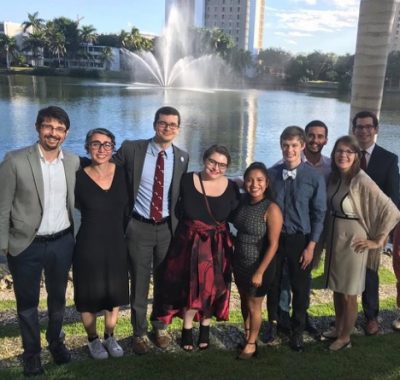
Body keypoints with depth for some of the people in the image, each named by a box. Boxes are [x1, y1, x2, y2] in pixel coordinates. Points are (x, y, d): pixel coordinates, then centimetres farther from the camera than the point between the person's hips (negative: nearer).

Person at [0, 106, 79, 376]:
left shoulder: (73, 162, -1)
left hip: (62, 242, 3)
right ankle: (32, 352, 36)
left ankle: (56, 341, 44)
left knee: (58, 297, 21)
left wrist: (75, 236, 7)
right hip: (26, 245, -3)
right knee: (27, 302, 15)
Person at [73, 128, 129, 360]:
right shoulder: (79, 178, -13)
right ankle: (93, 339, 35)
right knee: (90, 296, 11)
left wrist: (124, 232, 9)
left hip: (117, 245, 3)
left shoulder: (121, 173, -4)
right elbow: (80, 207, 2)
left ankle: (110, 337, 38)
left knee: (115, 294, 16)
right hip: (89, 246, -3)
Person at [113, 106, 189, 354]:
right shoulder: (131, 149, -9)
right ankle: (140, 332, 29)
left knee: (164, 280, 16)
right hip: (139, 227, -2)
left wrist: (179, 225, 6)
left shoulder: (182, 158, -1)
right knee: (140, 282, 9)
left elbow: (180, 194, 9)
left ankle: (160, 326, 39)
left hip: (168, 228, 2)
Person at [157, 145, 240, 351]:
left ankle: (205, 329, 37)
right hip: (189, 245, -1)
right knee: (190, 288, 9)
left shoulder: (232, 188, -6)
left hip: (217, 248, 1)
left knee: (211, 288, 13)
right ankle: (187, 330, 31)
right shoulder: (187, 181, -10)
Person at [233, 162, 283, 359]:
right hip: (239, 262, 6)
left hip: (258, 266, -5)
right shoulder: (243, 202, -2)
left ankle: (251, 343, 34)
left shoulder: (271, 209, -21)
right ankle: (247, 333, 44)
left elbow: (273, 245, -20)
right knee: (244, 301, 22)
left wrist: (260, 272, -19)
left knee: (254, 306, 12)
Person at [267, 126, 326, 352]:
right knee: (272, 283, 15)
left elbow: (319, 214, -6)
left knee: (301, 288, 11)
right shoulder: (271, 174, -4)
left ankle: (297, 331, 31)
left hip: (300, 239, -1)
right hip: (274, 237, 2)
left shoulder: (314, 178, -9)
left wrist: (311, 246, -8)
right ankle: (272, 322, 39)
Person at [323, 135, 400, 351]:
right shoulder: (334, 177, 1)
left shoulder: (362, 182, -21)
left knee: (348, 295, 9)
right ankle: (337, 330, 39)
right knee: (337, 289, 20)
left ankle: (345, 338, 28)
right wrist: (329, 236, 7)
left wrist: (377, 240, -14)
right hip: (334, 239, 7)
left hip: (352, 242, -6)